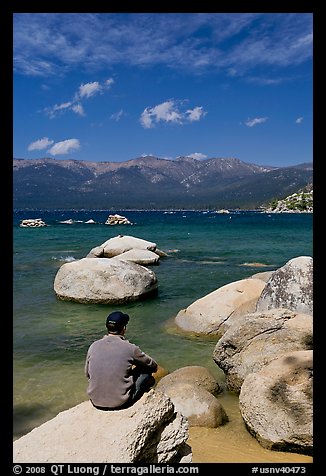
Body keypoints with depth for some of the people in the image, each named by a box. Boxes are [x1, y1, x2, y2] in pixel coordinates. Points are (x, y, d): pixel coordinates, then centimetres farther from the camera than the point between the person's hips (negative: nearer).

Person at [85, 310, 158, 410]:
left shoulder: (93, 346, -5)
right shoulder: (130, 348, -13)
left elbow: (87, 374, 10)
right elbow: (153, 366, 4)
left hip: (95, 401, 5)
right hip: (120, 403, -4)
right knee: (146, 373, 13)